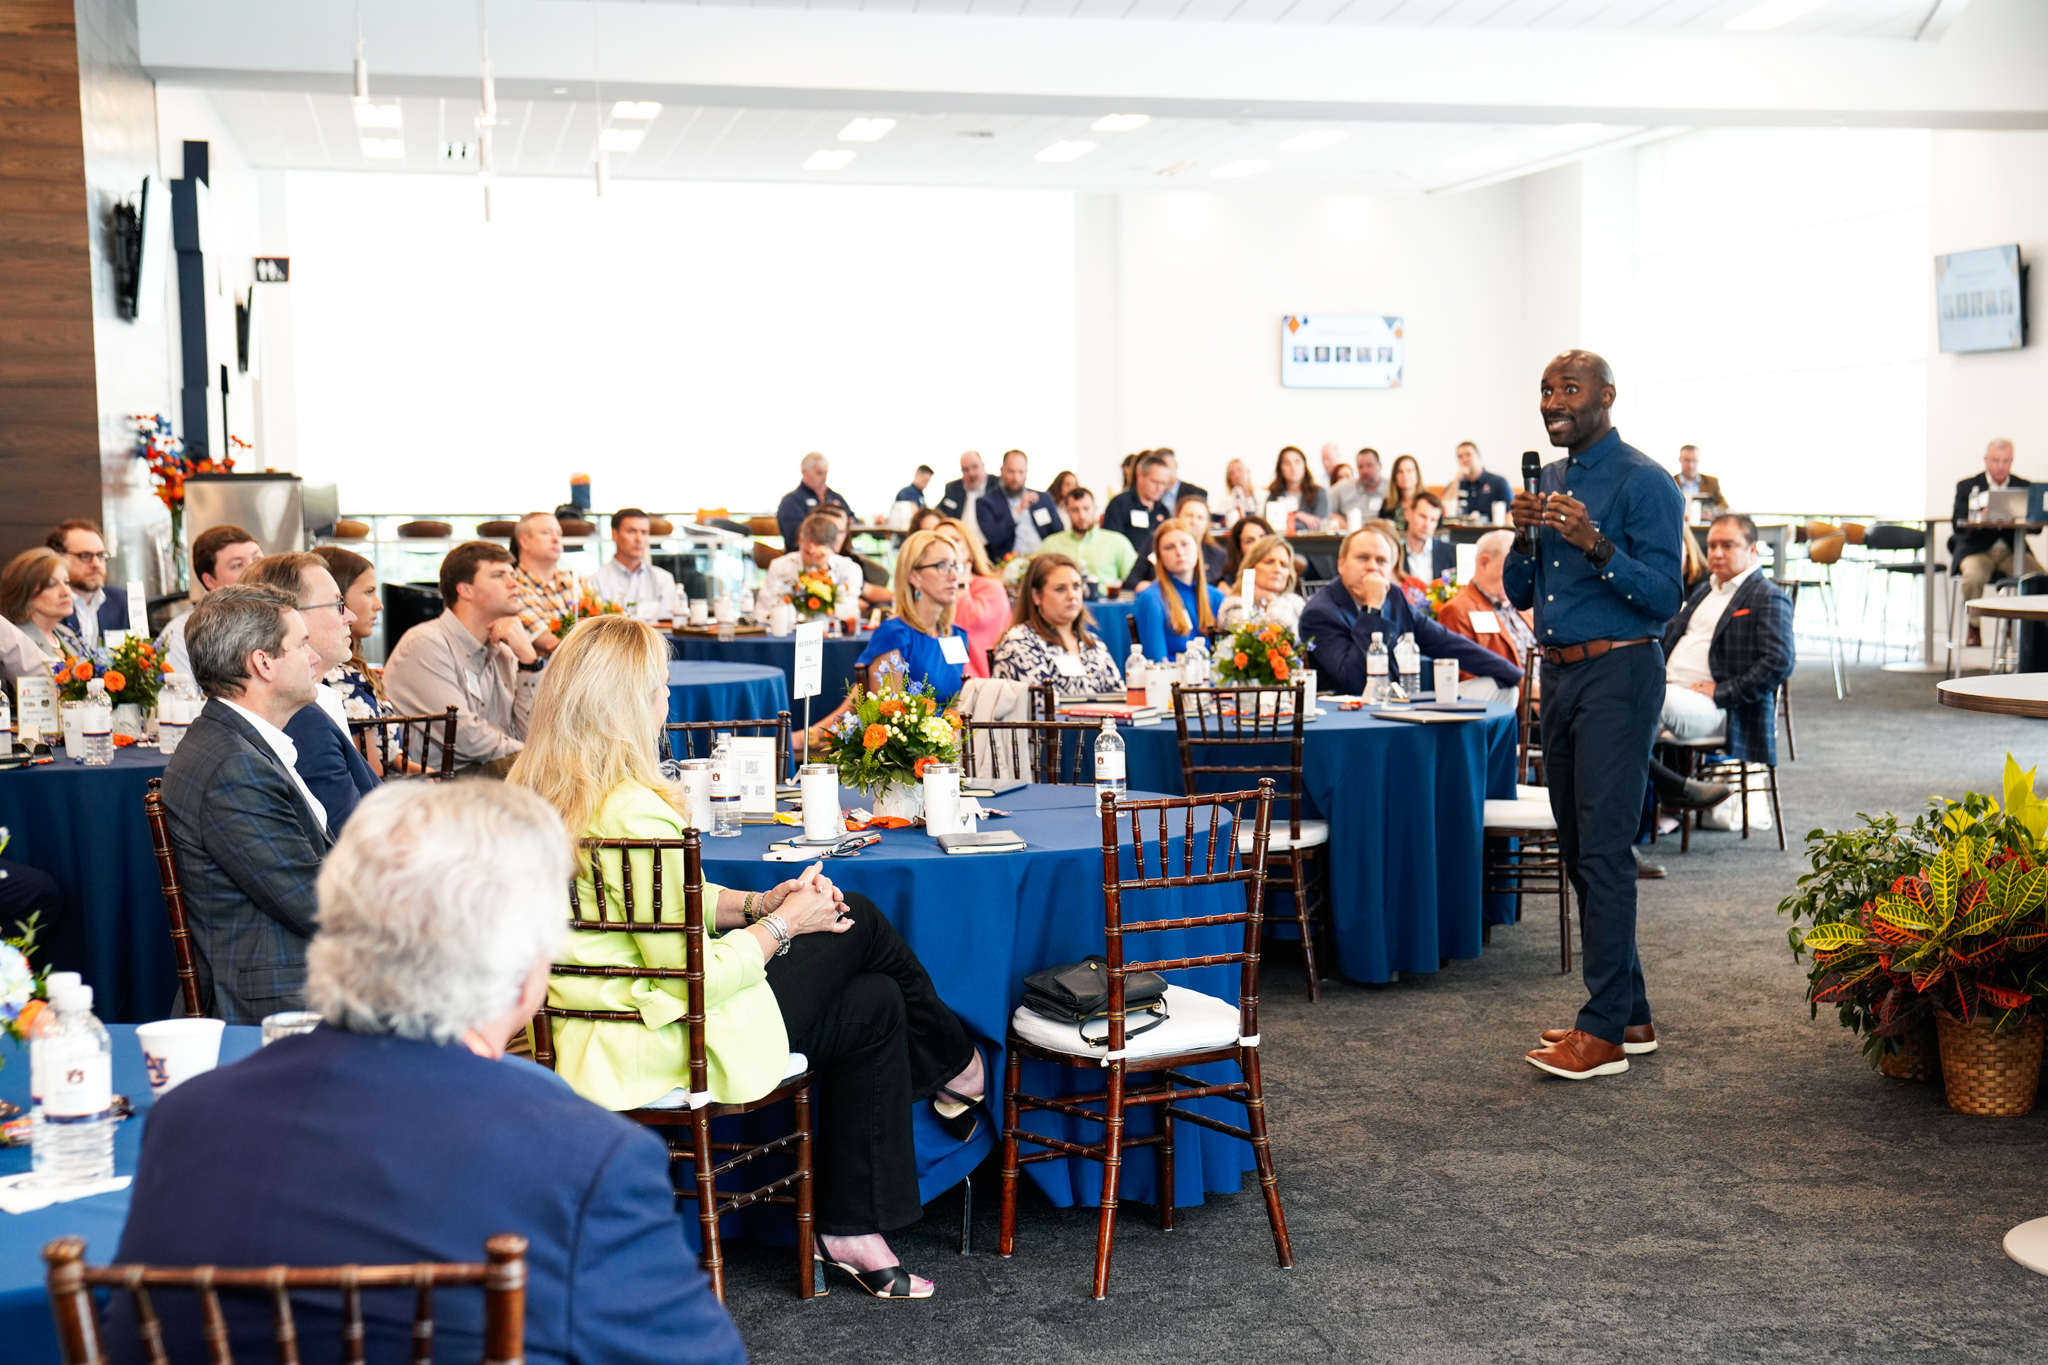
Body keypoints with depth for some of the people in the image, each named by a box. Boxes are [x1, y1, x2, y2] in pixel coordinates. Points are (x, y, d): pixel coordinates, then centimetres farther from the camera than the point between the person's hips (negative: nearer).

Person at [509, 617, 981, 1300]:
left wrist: (756, 903, 5)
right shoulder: (632, 810, -26)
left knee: (873, 1003, 14)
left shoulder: (536, 788, 4)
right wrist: (782, 923, -6)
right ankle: (955, 1067, 33)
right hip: (655, 1050, -9)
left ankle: (852, 1229, 22)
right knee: (857, 924, 6)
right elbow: (695, 976, -23)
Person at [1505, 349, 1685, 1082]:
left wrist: (1596, 544, -27)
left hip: (1618, 674, -8)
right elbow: (1520, 595, 15)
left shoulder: (1644, 483, -9)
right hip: (1558, 672, 8)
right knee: (1578, 849, 11)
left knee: (1603, 849, -10)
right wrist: (1524, 538, -4)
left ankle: (1605, 1030, -6)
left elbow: (1663, 598, -15)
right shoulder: (1547, 479, 16)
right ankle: (1630, 1013, 20)